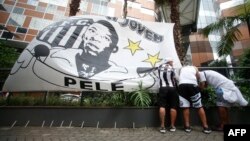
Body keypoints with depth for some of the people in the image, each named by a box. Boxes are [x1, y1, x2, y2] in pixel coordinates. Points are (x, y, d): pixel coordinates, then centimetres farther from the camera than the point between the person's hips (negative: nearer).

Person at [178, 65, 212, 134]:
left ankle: (187, 126, 9)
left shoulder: (182, 68, 28)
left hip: (182, 85, 1)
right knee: (199, 107, 8)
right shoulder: (194, 68, 26)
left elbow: (179, 77, 18)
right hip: (193, 85, 0)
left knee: (185, 107, 5)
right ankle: (206, 127, 12)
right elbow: (198, 77, 22)